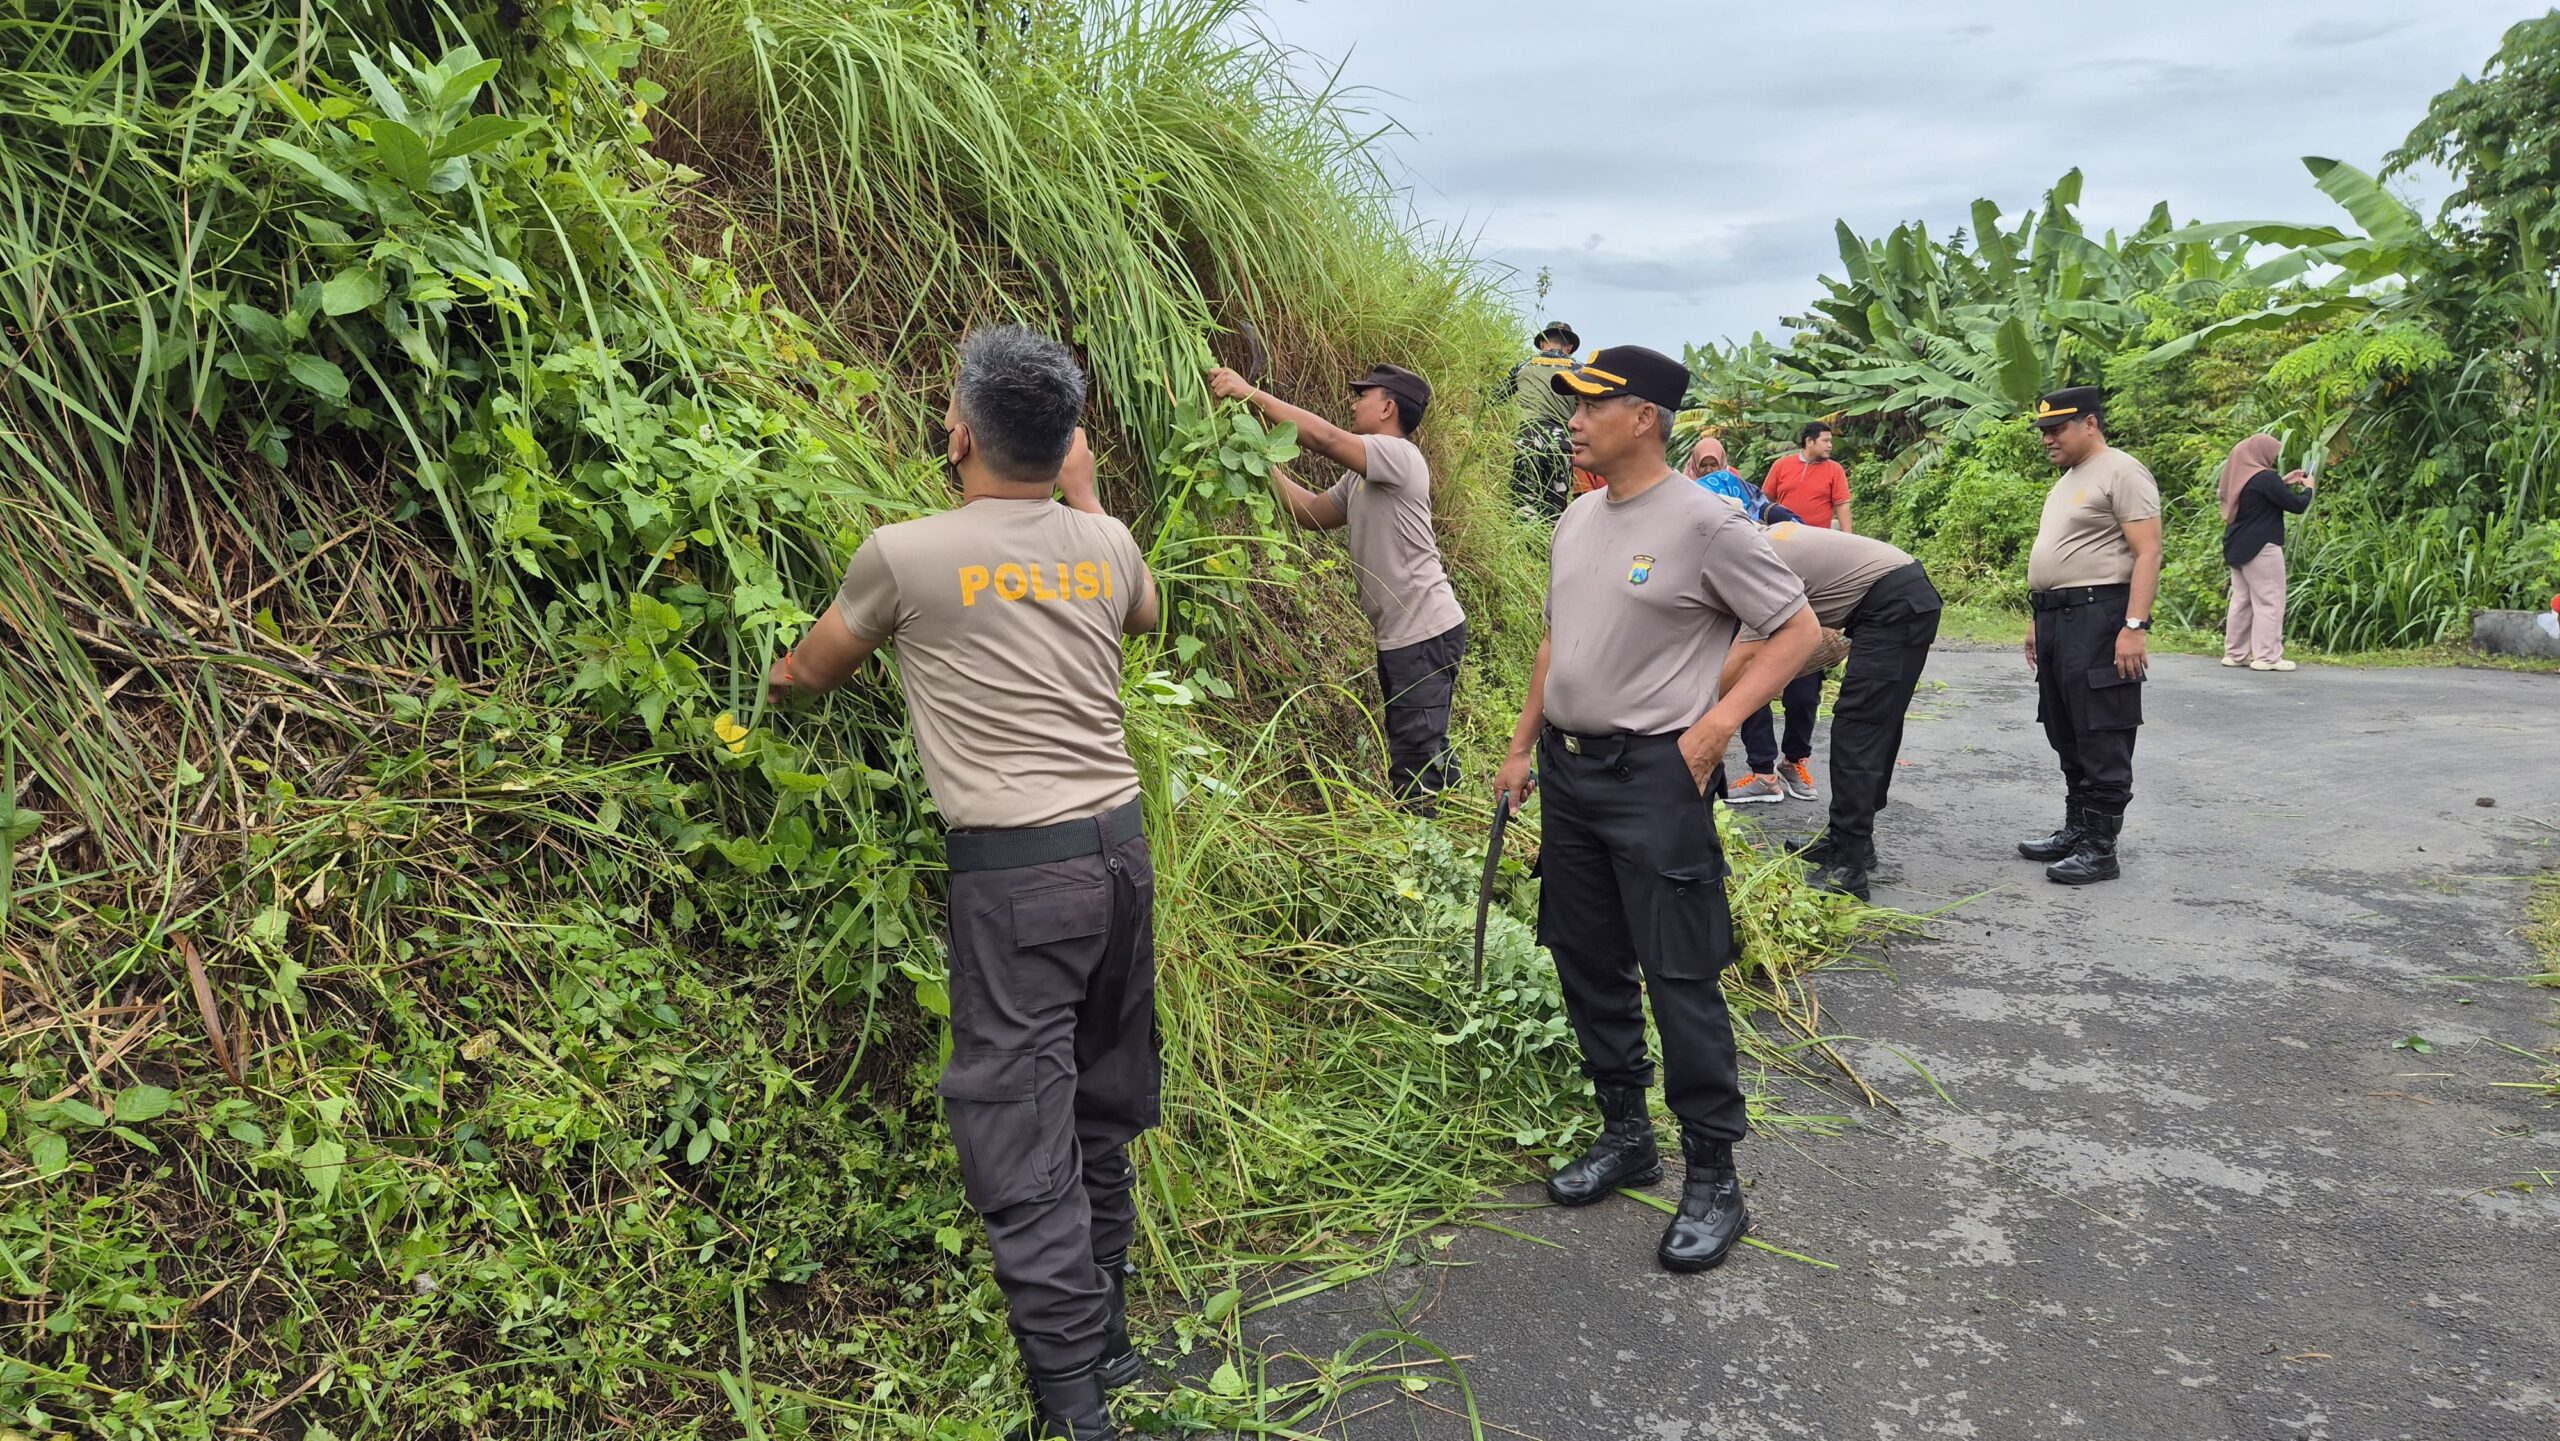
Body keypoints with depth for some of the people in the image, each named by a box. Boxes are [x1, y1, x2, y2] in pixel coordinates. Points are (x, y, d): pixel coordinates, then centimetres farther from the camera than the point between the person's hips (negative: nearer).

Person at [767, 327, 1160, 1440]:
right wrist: (1082, 494, 40)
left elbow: (810, 673, 14)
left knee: (1022, 1150, 0)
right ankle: (1106, 1336, 33)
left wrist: (778, 675, 37)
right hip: (1121, 848, 6)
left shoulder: (905, 555, -5)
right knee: (1102, 1114, 18)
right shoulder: (1105, 545, 7)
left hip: (1016, 872, -6)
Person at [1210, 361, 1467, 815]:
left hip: (1425, 632, -10)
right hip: (1401, 633, 10)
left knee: (1414, 760, -8)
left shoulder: (1399, 455, -14)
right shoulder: (1362, 475, 16)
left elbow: (1325, 438, -27)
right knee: (1425, 753, 17)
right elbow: (1314, 512, 15)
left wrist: (1251, 393, -22)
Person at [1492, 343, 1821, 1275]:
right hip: (1569, 769, 8)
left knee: (1680, 980, -4)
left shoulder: (1703, 523, -13)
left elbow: (1797, 629, -8)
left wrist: (1715, 724, -17)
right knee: (1587, 963, 15)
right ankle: (1625, 1135, 31)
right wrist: (1523, 747, 17)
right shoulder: (1578, 519, 10)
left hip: (1655, 776, -8)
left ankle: (1713, 1179, 9)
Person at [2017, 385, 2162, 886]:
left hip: (2098, 618, -10)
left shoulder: (2121, 473, -9)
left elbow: (2148, 553, -16)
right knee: (2068, 736, 14)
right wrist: (2039, 620, 22)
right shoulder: (2068, 480, 21)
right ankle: (2076, 830, 24)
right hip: (2058, 619, 10)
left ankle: (2100, 848, -3)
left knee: (2101, 740, -7)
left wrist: (2134, 626, -23)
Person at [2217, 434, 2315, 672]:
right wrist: (2308, 488, 6)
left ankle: (2235, 653, 13)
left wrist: (2285, 482, 21)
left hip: (2238, 547, 9)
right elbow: (2296, 505, -12)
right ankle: (2267, 656, -6)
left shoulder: (2239, 477, 8)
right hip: (2261, 548, -9)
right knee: (2269, 602, -5)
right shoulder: (2264, 478, -17)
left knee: (2242, 600, 11)